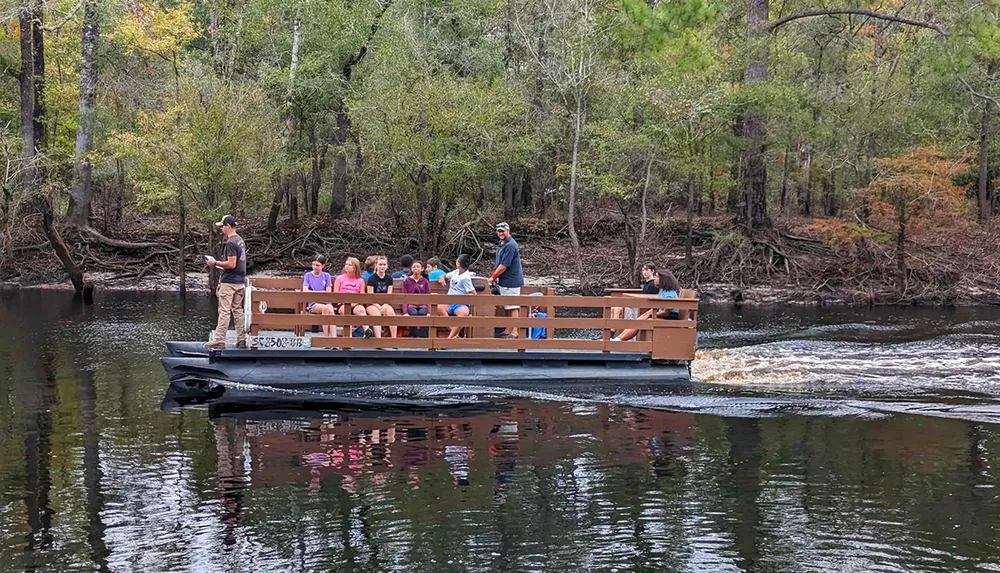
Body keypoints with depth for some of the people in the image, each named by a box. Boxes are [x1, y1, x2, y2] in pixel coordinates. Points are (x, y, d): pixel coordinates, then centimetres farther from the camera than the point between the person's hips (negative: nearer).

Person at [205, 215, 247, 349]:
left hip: (229, 282, -9)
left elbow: (231, 264, -22)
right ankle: (241, 340, 12)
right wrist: (219, 263, 21)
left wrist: (215, 263, -12)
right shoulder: (241, 241, 13)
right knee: (238, 311, 11)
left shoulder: (230, 243, -16)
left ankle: (219, 340, -6)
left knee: (224, 312, -7)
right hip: (240, 281, 9)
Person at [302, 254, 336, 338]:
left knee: (330, 309, -35)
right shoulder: (308, 275, 10)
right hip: (312, 303, -2)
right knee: (325, 308, -36)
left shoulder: (326, 276, 14)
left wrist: (314, 292, -8)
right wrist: (321, 292, -4)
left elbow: (329, 292, 4)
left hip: (325, 301, 2)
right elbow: (305, 291, -4)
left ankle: (334, 337, -47)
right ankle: (326, 336, -35)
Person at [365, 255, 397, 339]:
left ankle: (394, 338, -36)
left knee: (391, 312, -30)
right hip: (372, 304, -3)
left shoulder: (389, 279, 10)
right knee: (377, 314, -35)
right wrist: (379, 307, -19)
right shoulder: (372, 279, -1)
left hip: (385, 304, 3)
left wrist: (384, 306, -16)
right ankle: (378, 338, -46)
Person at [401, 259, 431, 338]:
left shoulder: (425, 282, 14)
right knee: (413, 313, -35)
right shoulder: (407, 281, 10)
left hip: (422, 305, 1)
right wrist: (405, 312, -12)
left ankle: (423, 338, -37)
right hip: (411, 305, -1)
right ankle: (414, 337, -33)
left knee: (423, 313, -34)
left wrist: (429, 312, -11)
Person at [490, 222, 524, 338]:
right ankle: (508, 331, 19)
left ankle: (514, 332, -4)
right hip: (504, 281, 10)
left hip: (511, 281, -10)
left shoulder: (510, 246, -19)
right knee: (506, 308, 13)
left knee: (513, 307, -6)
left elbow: (504, 266, -20)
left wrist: (493, 277, -11)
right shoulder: (502, 244, 14)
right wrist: (495, 276, 10)